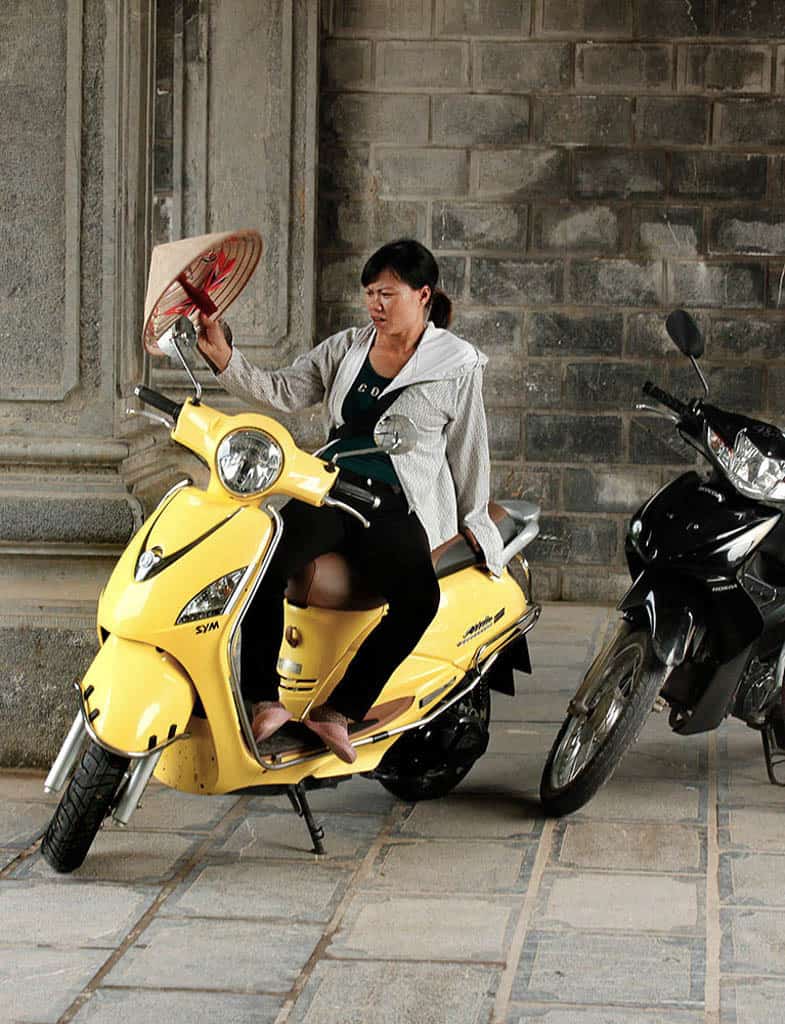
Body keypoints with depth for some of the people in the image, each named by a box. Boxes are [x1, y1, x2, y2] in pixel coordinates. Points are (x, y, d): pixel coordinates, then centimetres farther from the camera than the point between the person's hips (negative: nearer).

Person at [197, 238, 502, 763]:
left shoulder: (458, 364, 6)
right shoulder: (346, 348, 16)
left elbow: (467, 450, 10)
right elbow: (282, 391, 10)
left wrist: (472, 522, 9)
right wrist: (223, 356, -4)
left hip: (396, 506, -3)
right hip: (329, 487, 3)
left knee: (419, 598, -33)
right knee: (263, 564, -28)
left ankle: (338, 710, -29)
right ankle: (264, 700, -26)